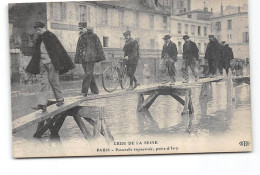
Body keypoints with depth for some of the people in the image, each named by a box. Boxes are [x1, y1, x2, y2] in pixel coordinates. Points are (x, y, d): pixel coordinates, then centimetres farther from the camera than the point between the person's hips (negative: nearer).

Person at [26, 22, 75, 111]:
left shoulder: (51, 36, -5)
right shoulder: (39, 39, 16)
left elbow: (58, 50, -7)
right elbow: (36, 54, 22)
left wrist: (57, 63, -11)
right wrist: (32, 67, 18)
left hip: (51, 63, -6)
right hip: (42, 63, 6)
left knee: (53, 81, 0)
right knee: (43, 82, -2)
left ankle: (60, 99, 18)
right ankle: (42, 104, -8)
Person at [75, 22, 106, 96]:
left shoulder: (93, 36, 2)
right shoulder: (81, 37, 15)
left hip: (91, 58, -5)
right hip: (84, 59, 5)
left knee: (88, 74, -9)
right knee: (89, 75, 7)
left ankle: (84, 91, -12)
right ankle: (95, 91, 14)